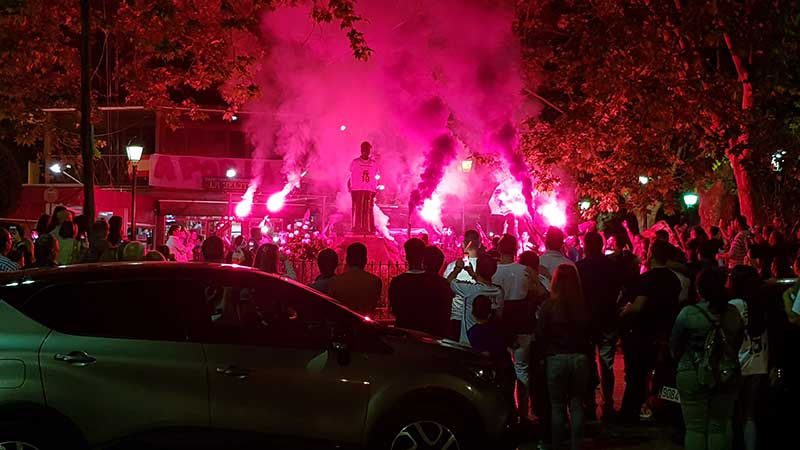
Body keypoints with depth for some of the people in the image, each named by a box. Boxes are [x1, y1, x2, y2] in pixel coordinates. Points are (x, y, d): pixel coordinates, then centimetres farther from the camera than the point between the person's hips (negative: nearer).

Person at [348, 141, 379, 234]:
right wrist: (350, 188, -4)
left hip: (370, 191, 2)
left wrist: (375, 189, 6)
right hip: (357, 189, -1)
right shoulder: (355, 162, 7)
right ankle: (357, 229, -4)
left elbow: (375, 178, 16)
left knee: (369, 211, -3)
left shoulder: (374, 164, 13)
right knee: (357, 210, -5)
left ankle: (370, 230, -4)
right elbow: (351, 177, 6)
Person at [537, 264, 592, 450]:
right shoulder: (584, 305, -5)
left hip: (557, 358, -2)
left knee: (558, 405, 8)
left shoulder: (550, 305, -10)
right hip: (581, 358, 2)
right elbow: (590, 332, 3)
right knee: (577, 404, 11)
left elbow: (541, 334, -6)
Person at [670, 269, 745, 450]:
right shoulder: (734, 314, -2)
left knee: (695, 428, 4)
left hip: (693, 376, -3)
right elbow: (738, 342, 8)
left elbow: (674, 348, -5)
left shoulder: (688, 314, -13)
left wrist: (682, 361, 14)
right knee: (719, 427, 10)